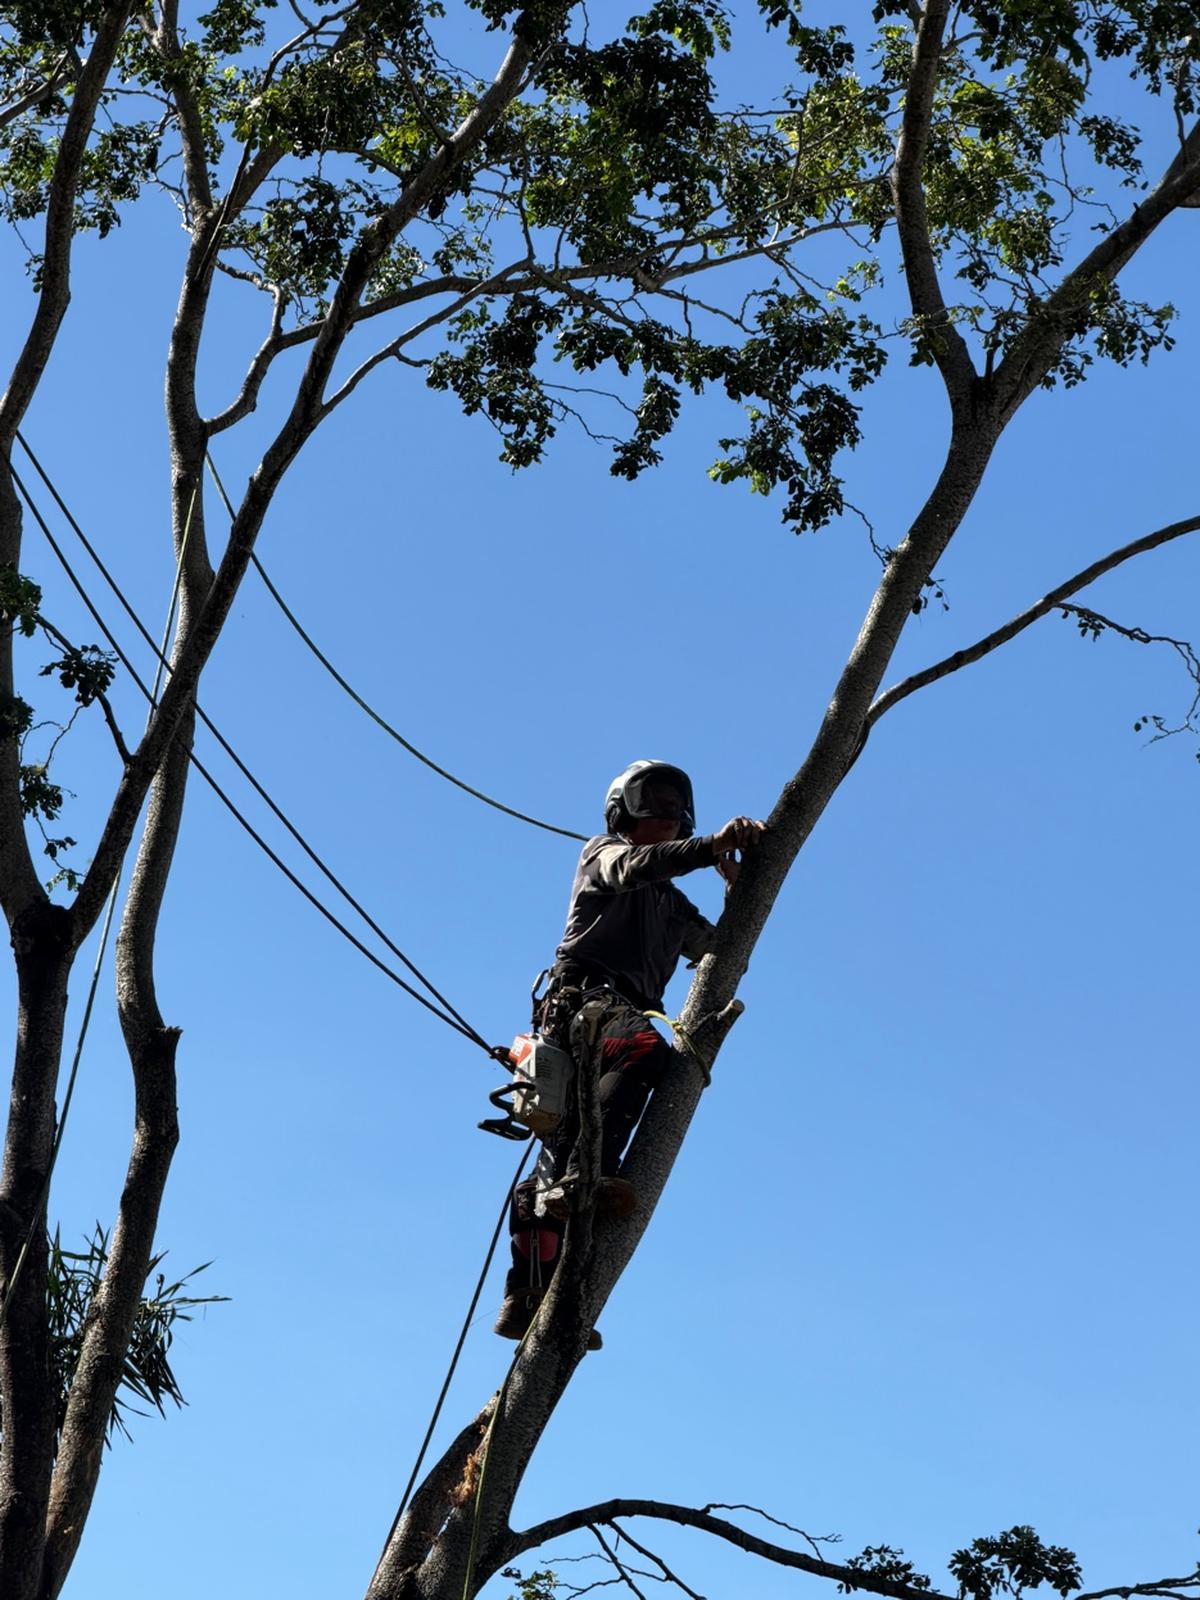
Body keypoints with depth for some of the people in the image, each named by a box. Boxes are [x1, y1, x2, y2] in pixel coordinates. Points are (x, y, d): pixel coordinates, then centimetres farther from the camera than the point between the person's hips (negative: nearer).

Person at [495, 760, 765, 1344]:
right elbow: (633, 866, -8)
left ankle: (527, 1298, -6)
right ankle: (580, 1180, -51)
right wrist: (712, 846, -19)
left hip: (627, 1017, 6)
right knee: (643, 1047, -37)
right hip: (583, 1000, -6)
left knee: (564, 1145, -1)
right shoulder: (604, 853, 16)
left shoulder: (673, 906, 34)